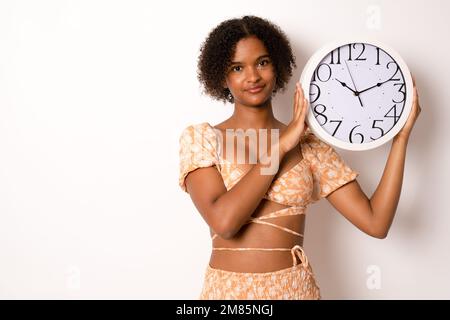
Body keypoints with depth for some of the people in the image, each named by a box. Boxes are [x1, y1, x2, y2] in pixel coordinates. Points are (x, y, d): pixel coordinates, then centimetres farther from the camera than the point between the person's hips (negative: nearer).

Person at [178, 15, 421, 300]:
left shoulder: (308, 145, -1)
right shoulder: (200, 137, -5)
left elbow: (376, 223, -6)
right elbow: (223, 221, -21)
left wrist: (401, 136, -8)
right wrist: (280, 146, -16)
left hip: (296, 288, 2)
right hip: (227, 288, -1)